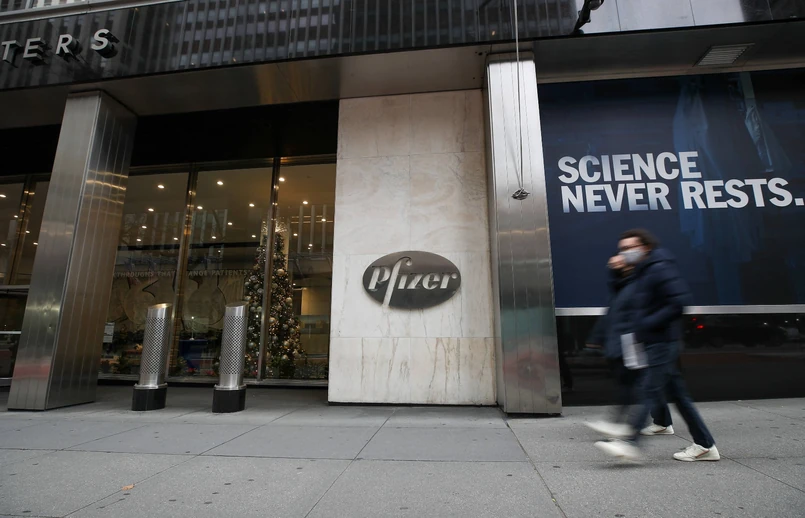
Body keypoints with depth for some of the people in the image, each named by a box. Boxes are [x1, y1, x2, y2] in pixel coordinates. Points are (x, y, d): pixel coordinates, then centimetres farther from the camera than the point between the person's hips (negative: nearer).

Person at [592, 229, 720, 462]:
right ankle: (704, 445, 24)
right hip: (655, 343, 10)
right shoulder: (644, 272, 17)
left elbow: (680, 300, -22)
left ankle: (629, 443, -8)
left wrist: (649, 323, -21)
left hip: (662, 343, -10)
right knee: (677, 393, 14)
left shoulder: (660, 269, -13)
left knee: (648, 392, -9)